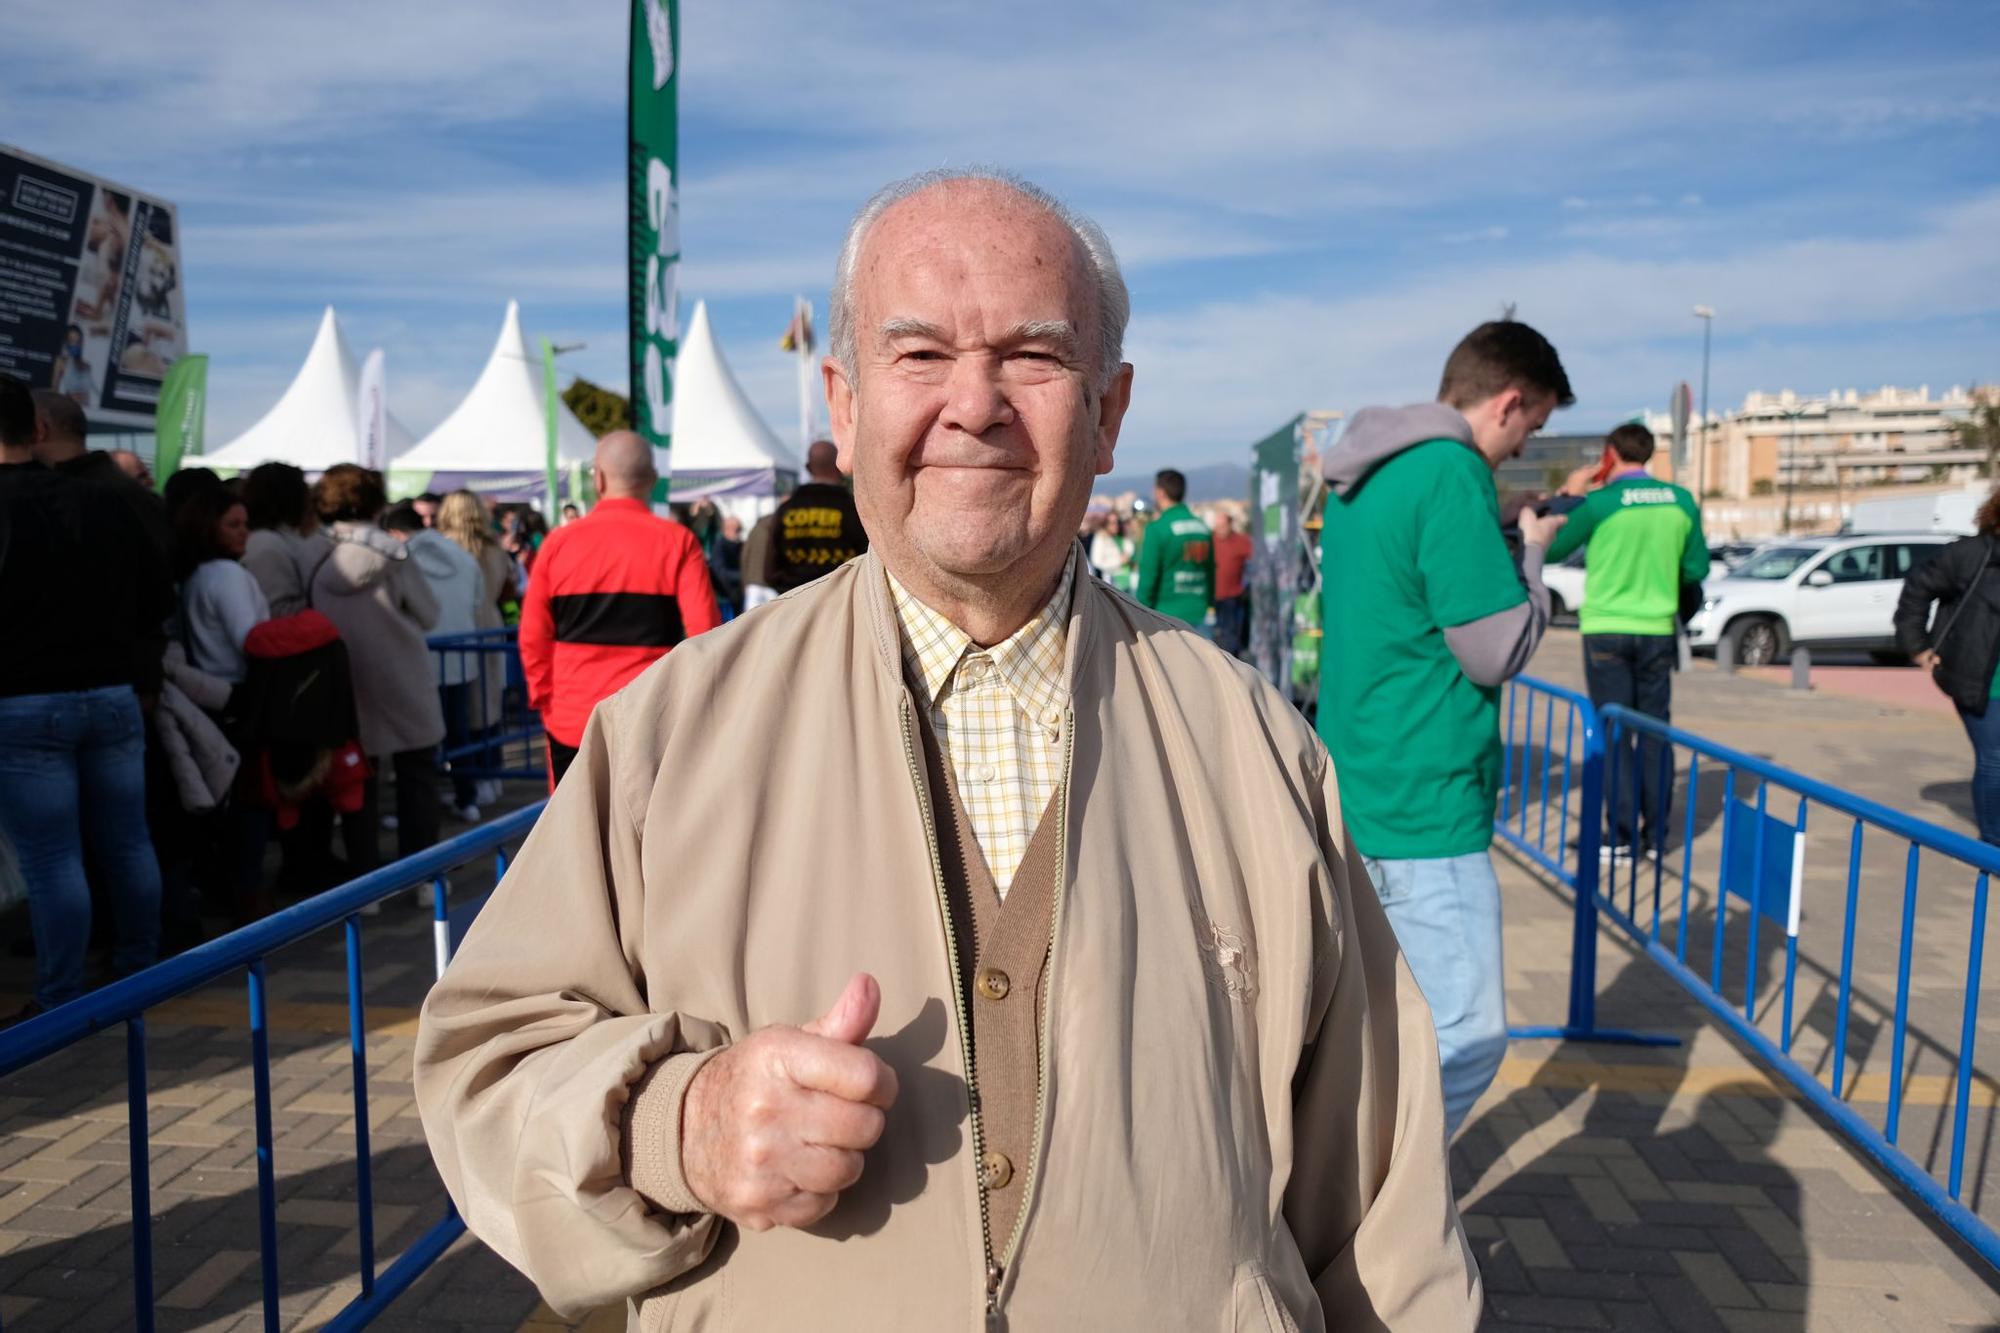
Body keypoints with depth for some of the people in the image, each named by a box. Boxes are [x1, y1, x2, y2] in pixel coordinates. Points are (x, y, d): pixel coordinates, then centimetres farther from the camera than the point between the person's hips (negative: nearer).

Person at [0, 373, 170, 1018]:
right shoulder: (104, 504, 6)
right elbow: (158, 597, 11)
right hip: (114, 696, 5)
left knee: (52, 861, 0)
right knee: (127, 842, 13)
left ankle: (60, 1000, 7)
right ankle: (141, 969, 24)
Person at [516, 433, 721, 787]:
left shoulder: (559, 542, 0)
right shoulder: (677, 542, -6)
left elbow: (533, 637, 1)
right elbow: (704, 633, -11)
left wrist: (545, 699, 13)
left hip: (571, 721, 2)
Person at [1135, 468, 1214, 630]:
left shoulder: (1157, 528, -9)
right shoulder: (1203, 528, 9)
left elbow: (1148, 576, -10)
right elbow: (1211, 573, 12)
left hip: (1167, 615, -6)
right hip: (1198, 615, 6)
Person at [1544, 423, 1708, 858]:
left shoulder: (1599, 503, -12)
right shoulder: (1681, 501, 0)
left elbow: (1551, 552, -1)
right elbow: (1697, 569, 7)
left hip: (1606, 630, -3)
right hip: (1657, 630, 3)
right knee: (1655, 730, 11)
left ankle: (1621, 833, 3)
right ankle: (1656, 833, 15)